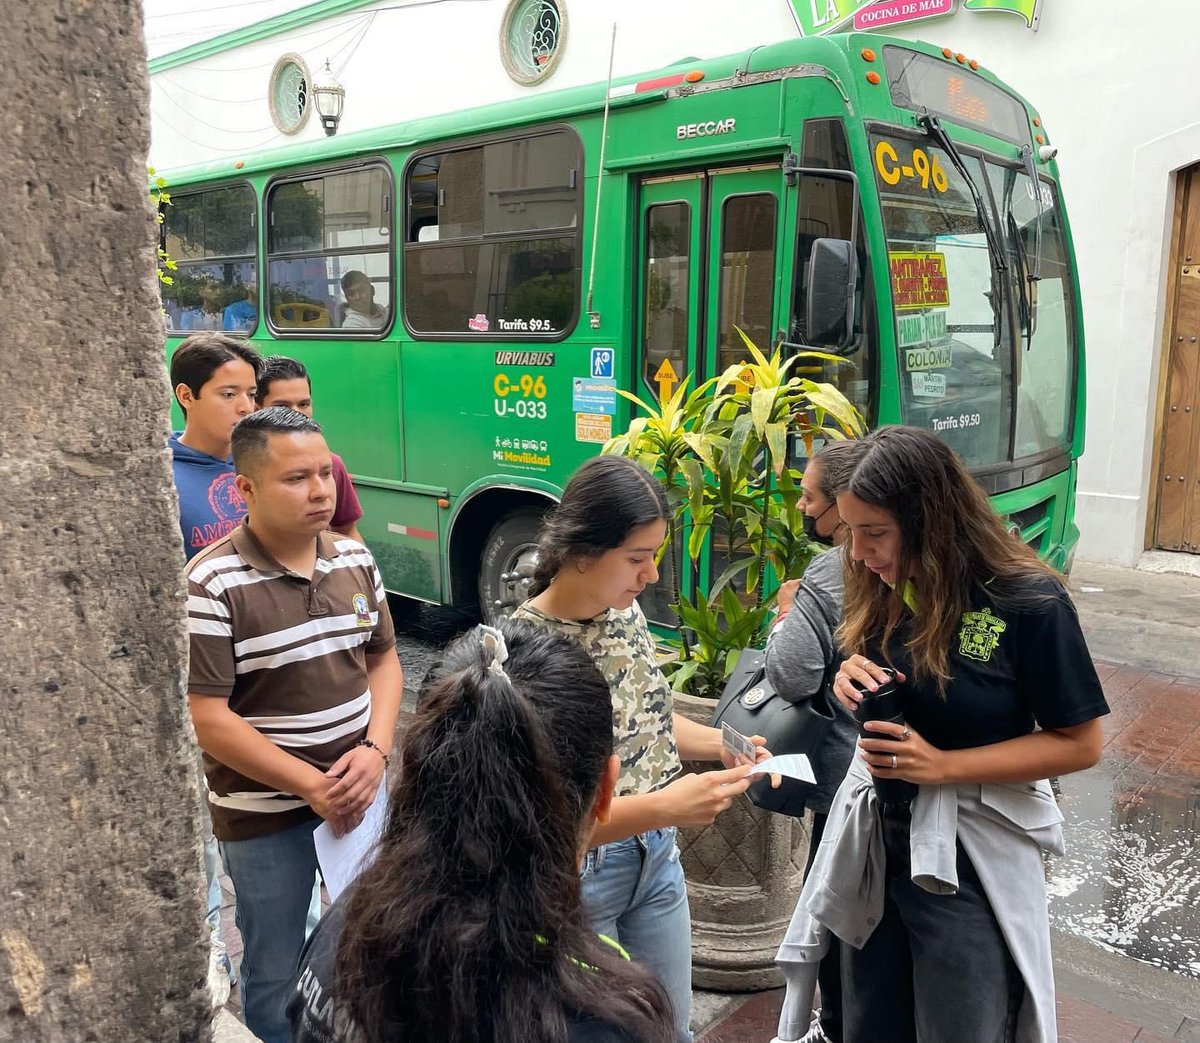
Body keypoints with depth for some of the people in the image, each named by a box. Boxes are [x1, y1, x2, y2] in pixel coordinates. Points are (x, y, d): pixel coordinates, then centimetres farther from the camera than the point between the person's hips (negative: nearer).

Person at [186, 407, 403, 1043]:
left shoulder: (356, 559, -1)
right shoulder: (212, 584, -19)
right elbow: (205, 718, -18)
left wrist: (374, 752, -10)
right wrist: (311, 785, -18)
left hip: (358, 793, 5)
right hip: (264, 814, -5)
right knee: (277, 975, 13)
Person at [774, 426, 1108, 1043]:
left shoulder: (1029, 601, -20)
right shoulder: (883, 589, -3)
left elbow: (1079, 743, -13)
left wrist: (943, 765, -22)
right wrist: (851, 680, -12)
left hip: (967, 859, -5)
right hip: (872, 840, 5)